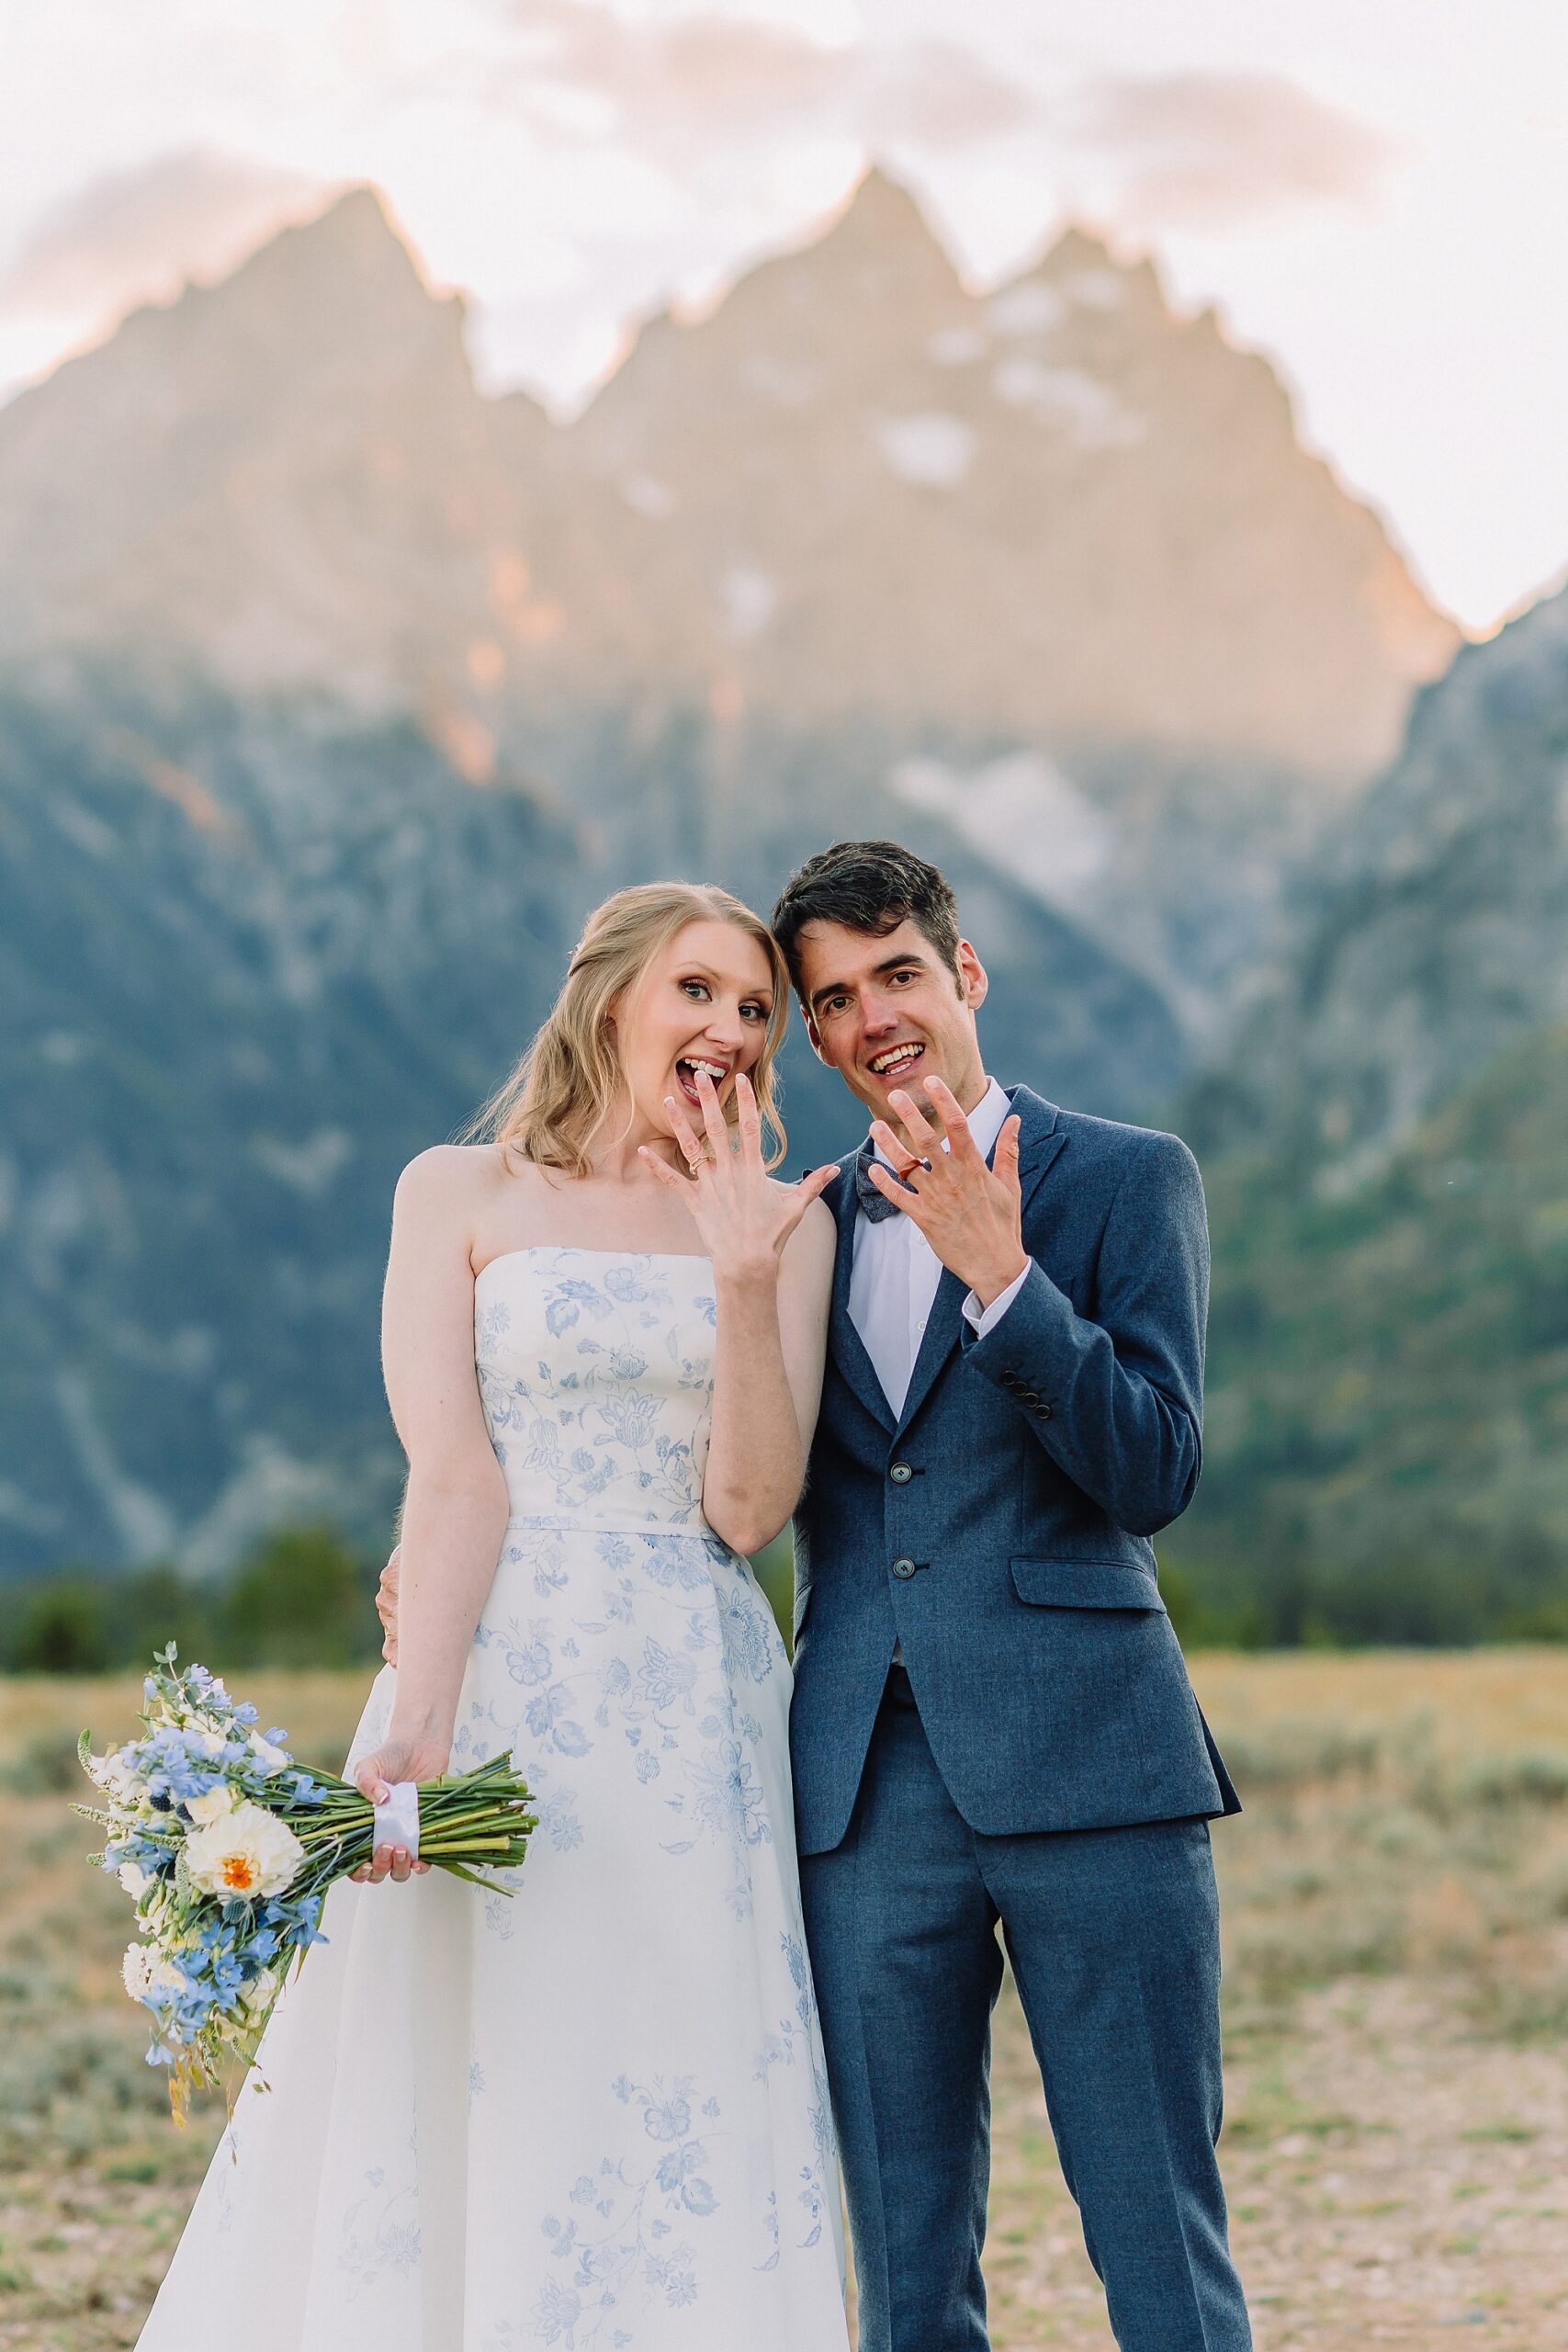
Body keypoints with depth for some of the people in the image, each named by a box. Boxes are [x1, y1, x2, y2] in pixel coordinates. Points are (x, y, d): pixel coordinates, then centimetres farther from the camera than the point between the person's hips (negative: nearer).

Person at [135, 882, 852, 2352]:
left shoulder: (784, 1225, 10)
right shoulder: (460, 1195, 5)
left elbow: (748, 1507, -1)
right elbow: (455, 1476, -7)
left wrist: (743, 1278, -12)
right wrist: (414, 1727, -19)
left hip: (696, 1719, 2)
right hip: (501, 1684, -2)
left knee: (683, 2138, 3)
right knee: (454, 2106, -1)